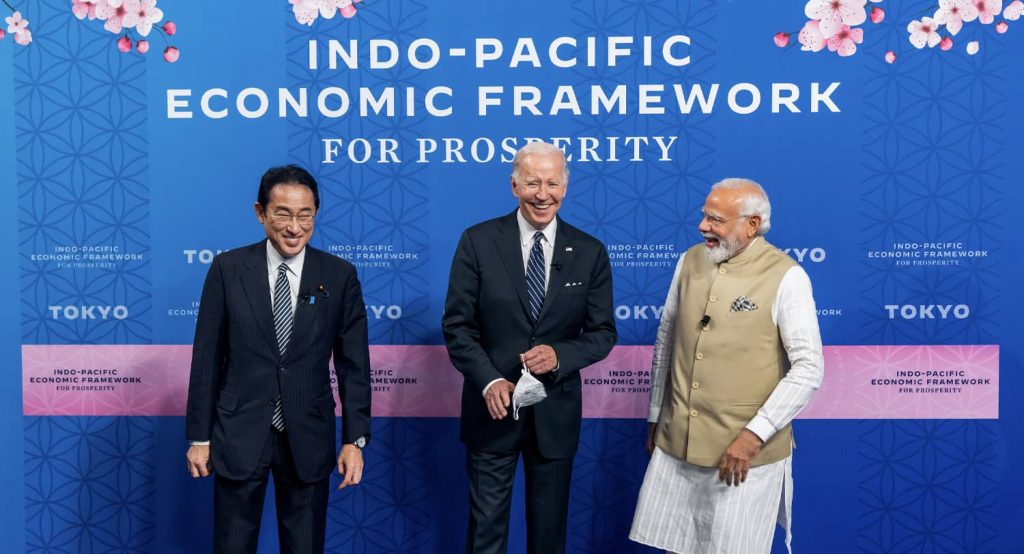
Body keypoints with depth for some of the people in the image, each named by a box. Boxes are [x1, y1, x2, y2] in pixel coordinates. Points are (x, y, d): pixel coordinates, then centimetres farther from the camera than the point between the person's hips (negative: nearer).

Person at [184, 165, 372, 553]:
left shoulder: (340, 276, -2)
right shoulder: (228, 269, -3)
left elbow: (353, 364, -1)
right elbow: (207, 358, 0)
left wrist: (354, 439, -5)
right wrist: (199, 436, 1)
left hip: (308, 437, 1)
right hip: (239, 434, 0)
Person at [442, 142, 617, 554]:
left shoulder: (590, 252, -1)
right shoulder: (478, 242, -5)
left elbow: (602, 333, 2)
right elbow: (457, 325, -5)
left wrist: (559, 355, -18)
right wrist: (489, 380, -18)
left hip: (556, 412, 1)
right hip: (493, 406, -1)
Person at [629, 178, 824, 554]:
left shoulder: (786, 277, -12)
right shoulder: (690, 260, 4)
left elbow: (809, 368, -13)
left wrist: (755, 434, -18)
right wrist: (655, 416, 16)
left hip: (745, 450, -5)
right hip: (676, 442, 5)